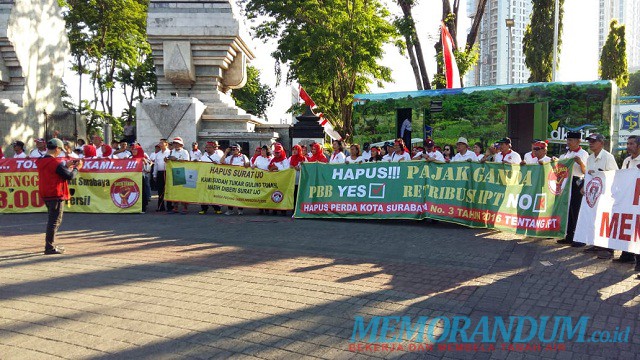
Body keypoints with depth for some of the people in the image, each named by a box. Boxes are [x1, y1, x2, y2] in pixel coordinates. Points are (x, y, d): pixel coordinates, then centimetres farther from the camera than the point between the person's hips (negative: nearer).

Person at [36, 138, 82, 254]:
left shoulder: (41, 161, 8)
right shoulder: (56, 162, -17)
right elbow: (70, 176, -14)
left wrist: (66, 165, 15)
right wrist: (77, 167, 2)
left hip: (45, 195, 9)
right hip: (56, 195, -9)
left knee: (52, 219, 21)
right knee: (55, 220, -3)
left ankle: (50, 245, 27)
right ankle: (50, 248, -3)